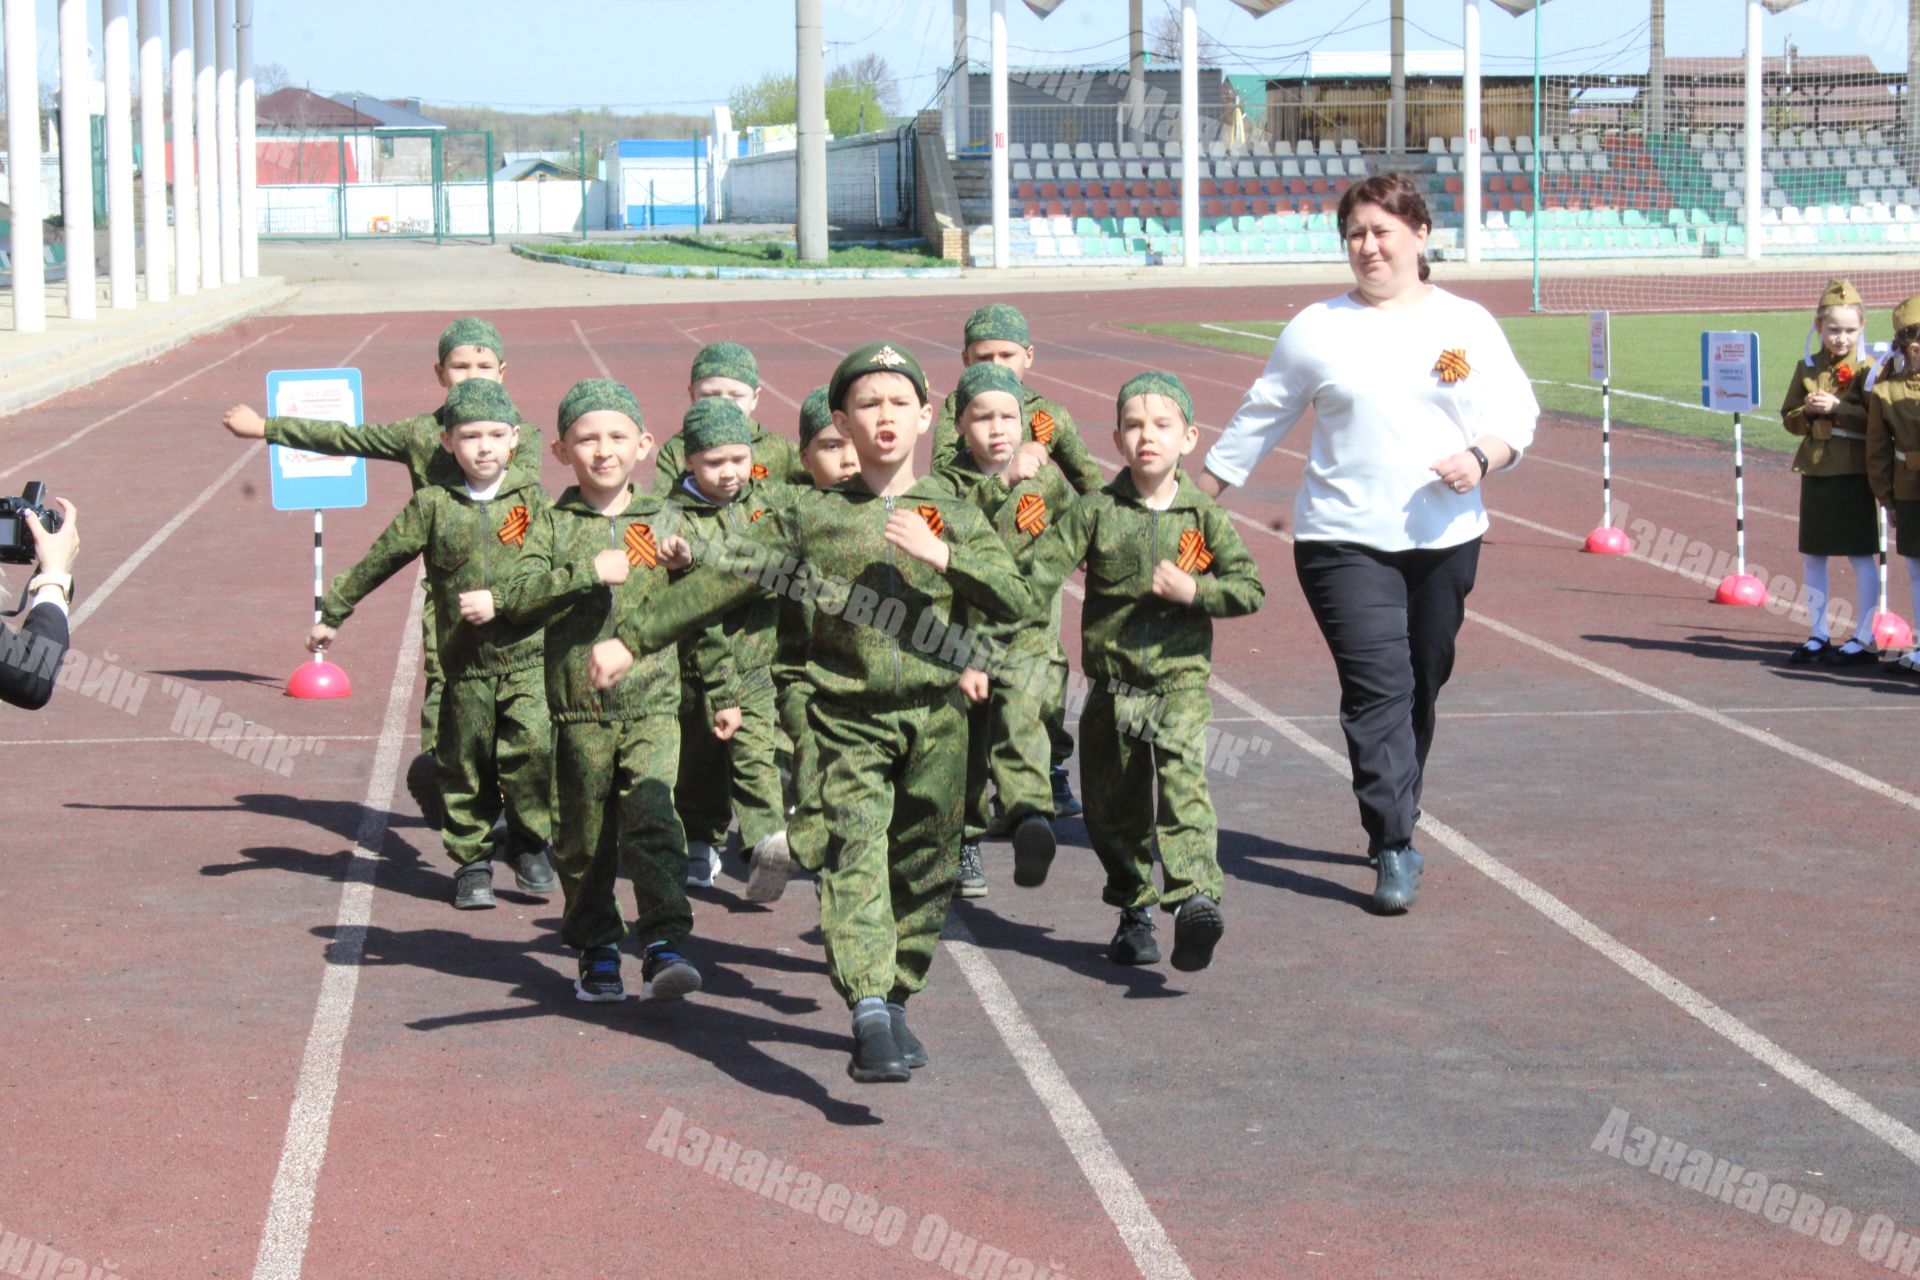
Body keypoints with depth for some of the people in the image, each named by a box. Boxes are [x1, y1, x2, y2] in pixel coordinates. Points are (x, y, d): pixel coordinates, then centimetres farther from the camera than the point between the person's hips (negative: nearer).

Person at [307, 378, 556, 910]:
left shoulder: (533, 500, -1)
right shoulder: (433, 506, 1)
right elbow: (379, 561, 9)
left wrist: (499, 601, -18)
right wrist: (333, 613, 14)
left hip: (528, 658, -1)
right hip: (464, 662, 1)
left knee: (535, 749, -13)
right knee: (464, 764, 6)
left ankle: (529, 845, 8)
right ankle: (471, 861, 20)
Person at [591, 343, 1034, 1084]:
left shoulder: (954, 516, 7)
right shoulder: (811, 518, 4)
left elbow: (1014, 603, -2)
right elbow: (723, 580, 4)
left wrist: (945, 558, -18)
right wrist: (630, 640, 0)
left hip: (934, 718, 2)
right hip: (848, 718, -2)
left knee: (923, 869, 8)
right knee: (855, 855, -17)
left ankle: (896, 1001, 24)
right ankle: (868, 1011, -27)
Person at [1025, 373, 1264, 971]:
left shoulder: (1204, 517, 2)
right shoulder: (1095, 512, 1)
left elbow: (1250, 588, 2)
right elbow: (1042, 567, -5)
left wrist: (1194, 591, -13)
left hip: (1181, 679, -2)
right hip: (1111, 684, 2)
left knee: (1182, 777, -23)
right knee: (1113, 807, 9)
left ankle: (1197, 899, -34)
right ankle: (1134, 911, 28)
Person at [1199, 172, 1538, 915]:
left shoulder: (1468, 325, 7)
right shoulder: (1318, 329, 5)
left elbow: (1518, 411, 7)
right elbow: (1261, 419, 12)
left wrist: (1481, 456, -14)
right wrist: (1201, 491, 14)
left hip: (1445, 540, 2)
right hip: (1345, 541, -2)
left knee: (1421, 689, 10)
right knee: (1378, 689, -13)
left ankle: (1396, 824, 29)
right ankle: (1394, 852, -14)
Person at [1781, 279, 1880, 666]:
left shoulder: (1867, 369, -6)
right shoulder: (1807, 368, 8)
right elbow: (1788, 418, 10)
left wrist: (1836, 408, -21)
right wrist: (1807, 412, -11)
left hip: (1853, 473, -5)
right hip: (1815, 471, 5)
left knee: (1860, 555, -1)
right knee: (1813, 556, 10)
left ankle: (1863, 638, 6)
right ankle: (1819, 635, 20)